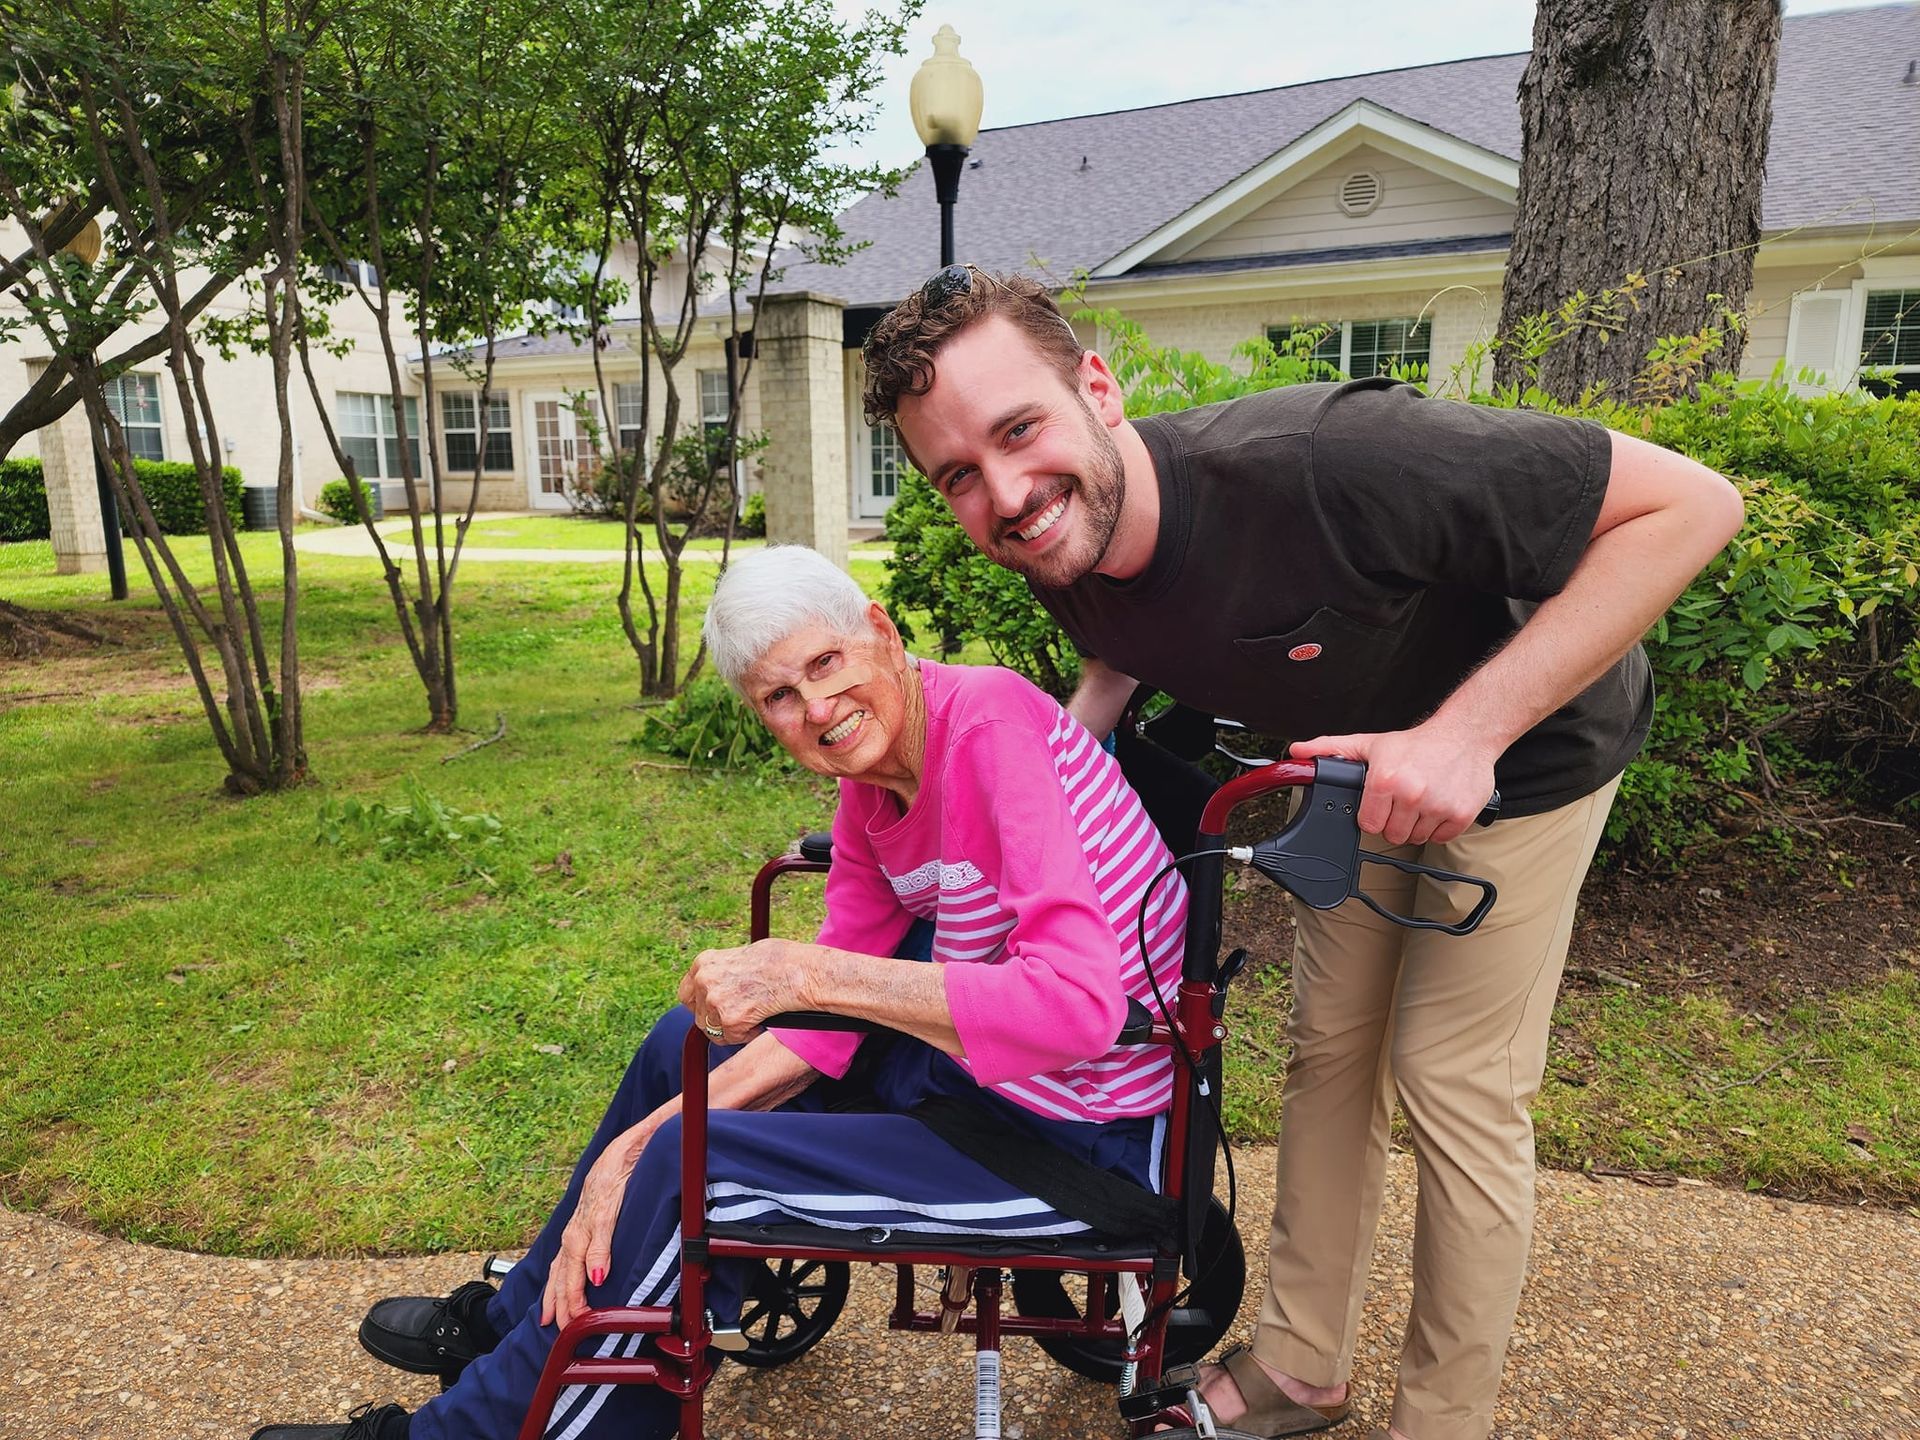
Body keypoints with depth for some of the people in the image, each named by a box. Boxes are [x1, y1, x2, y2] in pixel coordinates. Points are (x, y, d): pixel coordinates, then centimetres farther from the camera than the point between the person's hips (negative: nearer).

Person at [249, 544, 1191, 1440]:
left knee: (695, 1171, -14)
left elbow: (1077, 1004, -36)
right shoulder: (871, 780, 0)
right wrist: (637, 1143, -8)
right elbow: (829, 1026, 1)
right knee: (686, 1047, 16)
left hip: (1082, 1138, -8)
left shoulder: (993, 724, -26)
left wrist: (807, 971, -35)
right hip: (974, 1065, 8)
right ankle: (514, 1324, 38)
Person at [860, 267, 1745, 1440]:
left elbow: (1689, 503, -33)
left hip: (1527, 740, -5)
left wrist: (1468, 731, -38)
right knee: (1330, 1048, 11)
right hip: (1372, 757, 6)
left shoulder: (1316, 463, -41)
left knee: (1455, 1081, -2)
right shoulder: (1067, 558, -19)